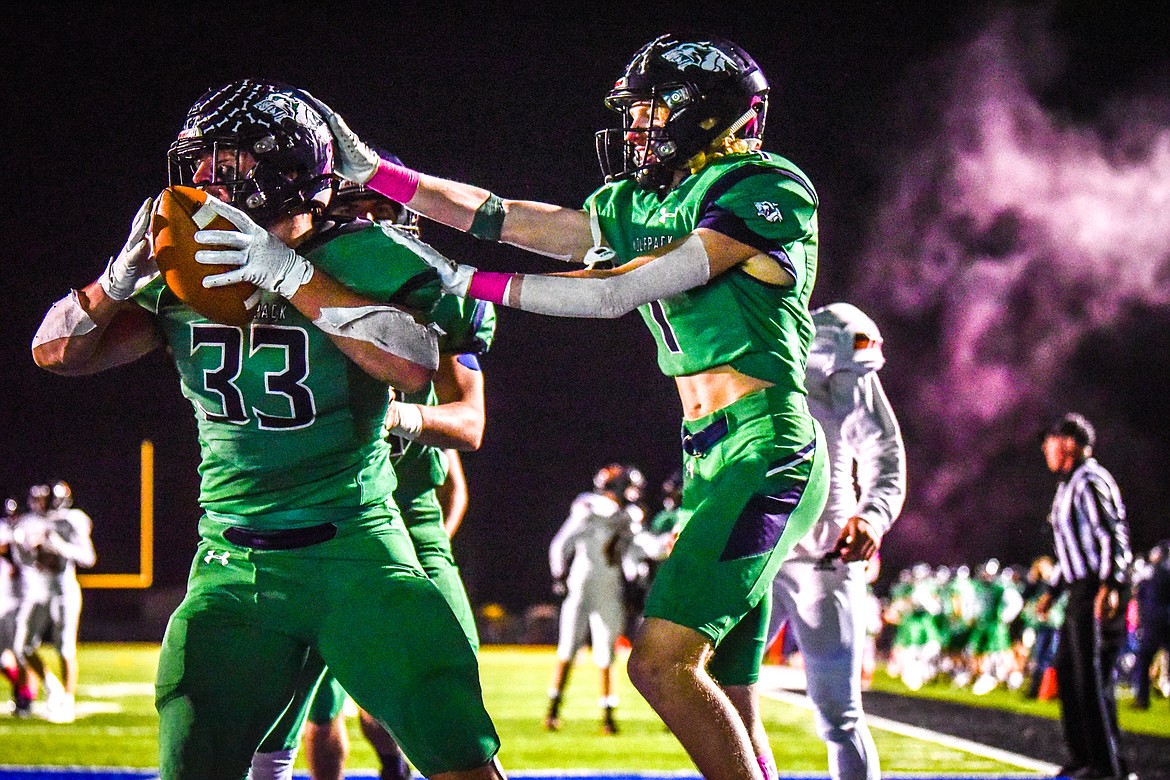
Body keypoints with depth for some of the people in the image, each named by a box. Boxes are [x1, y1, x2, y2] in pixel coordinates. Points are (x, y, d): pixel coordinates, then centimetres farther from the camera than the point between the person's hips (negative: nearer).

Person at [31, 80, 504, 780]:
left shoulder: (362, 259, -7)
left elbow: (415, 364, -25)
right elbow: (59, 350, 7)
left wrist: (289, 274, -25)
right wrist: (127, 274, -11)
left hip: (354, 551, -4)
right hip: (232, 567, 4)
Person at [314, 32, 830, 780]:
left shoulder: (766, 192, -9)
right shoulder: (641, 208, 16)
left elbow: (618, 294, -13)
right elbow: (499, 216, 16)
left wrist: (467, 282, -9)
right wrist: (373, 171, 11)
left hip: (765, 453, -9)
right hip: (715, 464, 9)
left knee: (661, 662, -20)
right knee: (726, 710, 5)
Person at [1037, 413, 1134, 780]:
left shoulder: (1091, 482, -11)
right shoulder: (1068, 485, 21)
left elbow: (1115, 535, -20)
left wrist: (1110, 585, -29)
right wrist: (1053, 590, 28)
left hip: (1099, 591, -11)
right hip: (1080, 592, 11)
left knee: (1092, 678, -10)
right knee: (1068, 671, 13)